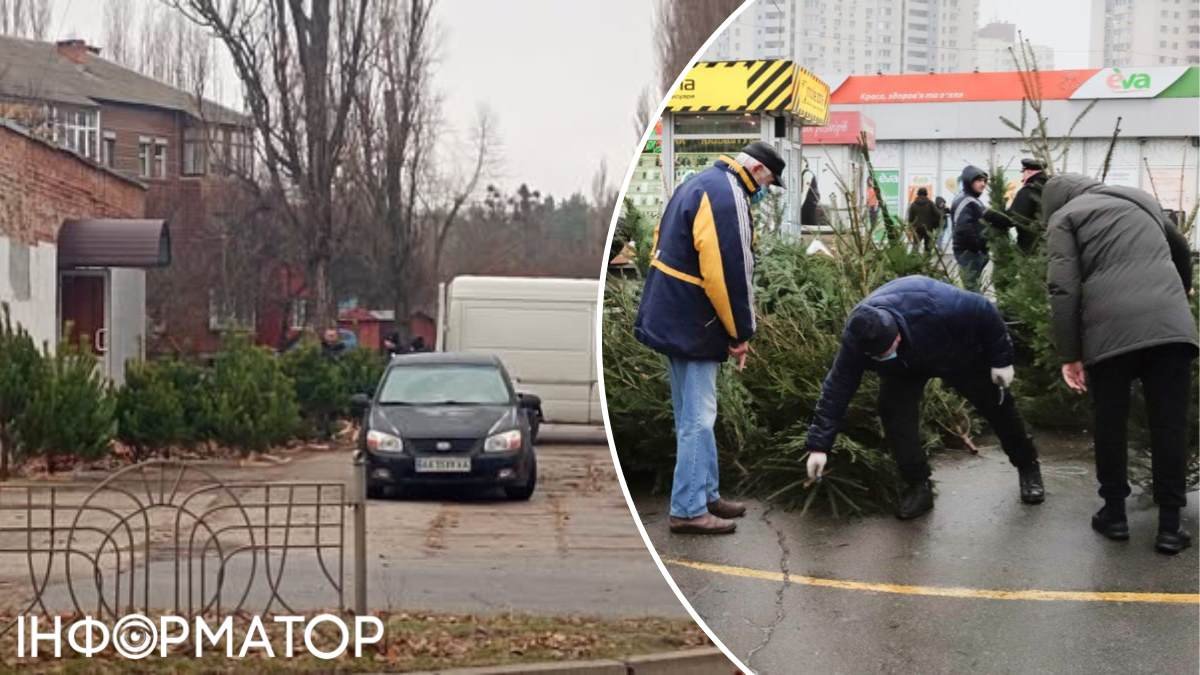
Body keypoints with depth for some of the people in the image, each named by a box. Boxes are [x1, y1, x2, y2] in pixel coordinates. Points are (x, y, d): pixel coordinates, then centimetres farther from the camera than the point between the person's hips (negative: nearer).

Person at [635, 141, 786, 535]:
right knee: (697, 418, -5)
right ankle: (689, 510, -2)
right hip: (691, 323, -10)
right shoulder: (726, 195, -18)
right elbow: (730, 271, -22)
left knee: (693, 414, 17)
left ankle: (706, 495, 26)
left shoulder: (701, 185, 15)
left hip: (672, 317, 10)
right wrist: (741, 332, -12)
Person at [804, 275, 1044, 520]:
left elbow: (984, 312, -30)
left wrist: (1001, 359, -20)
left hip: (960, 354, -2)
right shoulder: (855, 339, -37)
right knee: (893, 410, -20)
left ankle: (1028, 466, 30)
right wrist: (819, 445, -31)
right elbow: (836, 389, -30)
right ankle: (918, 486, -6)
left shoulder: (934, 305, -47)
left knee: (997, 405, 5)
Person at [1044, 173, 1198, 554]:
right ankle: (1169, 526, 9)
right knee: (1169, 424, 7)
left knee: (1110, 423, 13)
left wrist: (1069, 354, -1)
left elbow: (1063, 290, -2)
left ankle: (1115, 515, 21)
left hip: (1110, 329, -3)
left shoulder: (1064, 217, 13)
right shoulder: (1140, 199, 28)